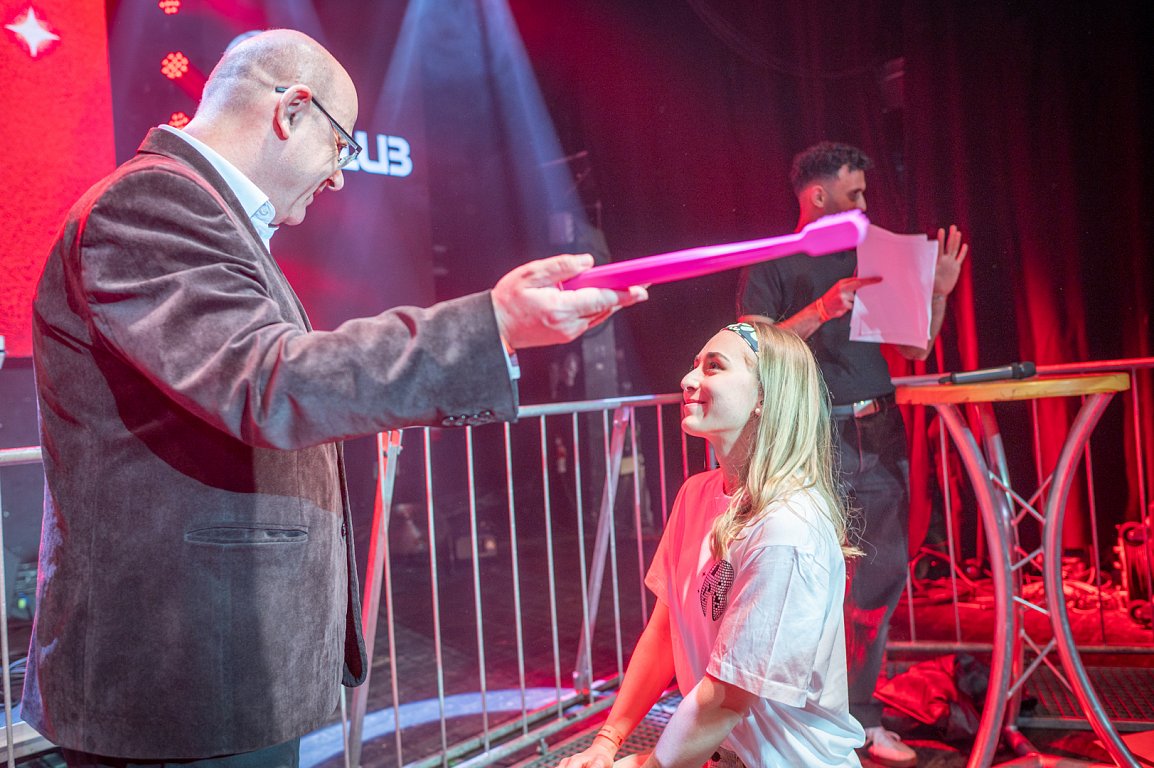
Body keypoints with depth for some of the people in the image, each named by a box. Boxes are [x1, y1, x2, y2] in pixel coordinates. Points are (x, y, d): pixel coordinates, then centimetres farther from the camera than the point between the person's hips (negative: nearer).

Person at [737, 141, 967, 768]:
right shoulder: (772, 265, 3)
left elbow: (914, 348, 18)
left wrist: (938, 290, 4)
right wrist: (821, 310, -19)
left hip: (880, 435, 6)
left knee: (881, 577, 7)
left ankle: (859, 716, 21)